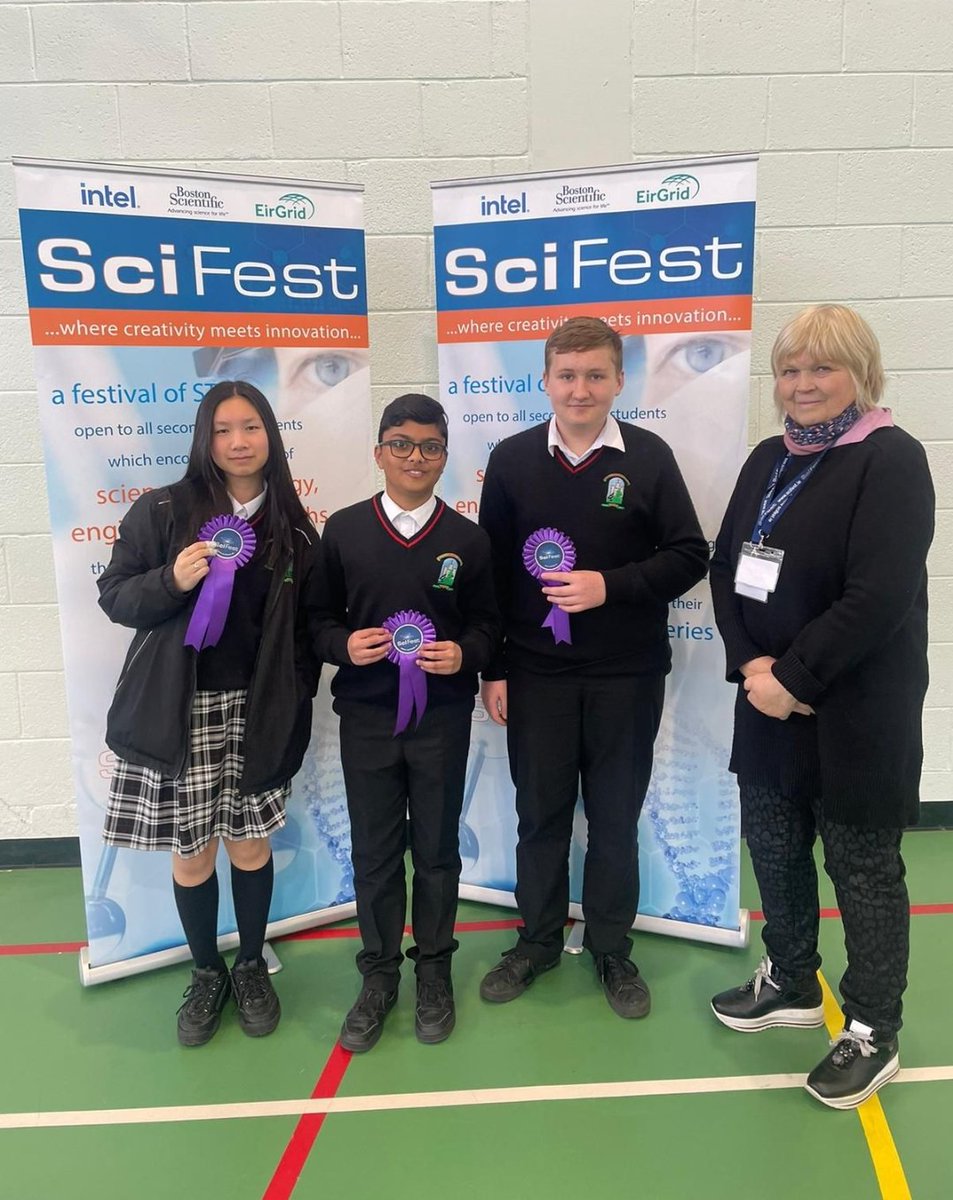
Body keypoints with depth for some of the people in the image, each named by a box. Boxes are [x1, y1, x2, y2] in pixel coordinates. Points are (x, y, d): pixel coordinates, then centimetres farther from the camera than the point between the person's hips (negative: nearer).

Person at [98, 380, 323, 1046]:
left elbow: (308, 624, 8)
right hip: (179, 712, -1)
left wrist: (294, 702, 2)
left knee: (250, 843, 10)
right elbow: (114, 595, -1)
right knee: (191, 852, 9)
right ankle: (207, 975, 33)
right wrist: (171, 581, -20)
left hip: (256, 713, 1)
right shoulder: (162, 510, -3)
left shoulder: (294, 528, 3)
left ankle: (251, 966, 35)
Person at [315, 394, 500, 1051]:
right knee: (374, 852, 11)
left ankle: (435, 970, 33)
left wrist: (464, 653, -14)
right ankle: (379, 973, 30)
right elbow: (320, 618, 5)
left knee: (437, 850, 13)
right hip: (366, 717, 0)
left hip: (442, 718, 0)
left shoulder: (468, 539, -1)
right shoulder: (343, 529, -1)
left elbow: (488, 622, 5)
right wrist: (343, 645, -15)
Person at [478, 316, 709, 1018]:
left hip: (627, 675, -1)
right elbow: (490, 571, 3)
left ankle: (612, 947, 31)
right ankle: (538, 940, 33)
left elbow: (690, 556, -1)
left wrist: (611, 586, -17)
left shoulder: (649, 457, -2)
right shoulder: (512, 460, 1)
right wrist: (493, 667, 1)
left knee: (616, 816, 12)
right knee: (540, 813, 13)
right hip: (535, 673, 1)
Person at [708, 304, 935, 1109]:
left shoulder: (891, 460, -12)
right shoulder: (769, 461, 10)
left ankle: (873, 1034, 27)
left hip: (855, 709, -7)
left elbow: (878, 597, -21)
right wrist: (749, 663, -9)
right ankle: (792, 983, 41)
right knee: (774, 846, 18)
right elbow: (726, 566, 5)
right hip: (770, 698, 7)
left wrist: (794, 680, -19)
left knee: (862, 865, 7)